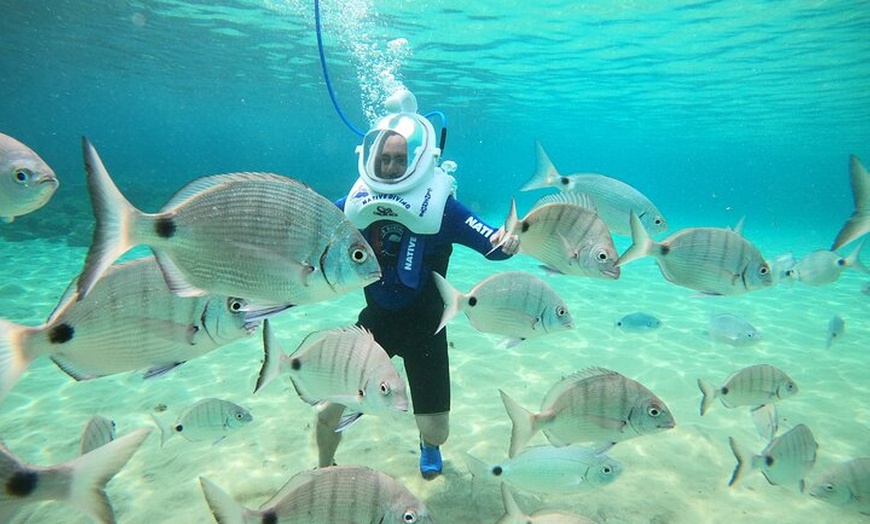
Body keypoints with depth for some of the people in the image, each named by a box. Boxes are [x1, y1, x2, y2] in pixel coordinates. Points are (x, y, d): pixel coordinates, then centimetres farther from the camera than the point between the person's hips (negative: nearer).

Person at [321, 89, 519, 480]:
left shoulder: (438, 205, -16)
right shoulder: (359, 202, -6)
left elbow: (492, 244, -21)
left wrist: (507, 242, -43)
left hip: (423, 326, -2)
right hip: (375, 319, 3)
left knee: (436, 430, 1)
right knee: (329, 408, 0)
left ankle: (428, 447, 42)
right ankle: (324, 469, 34)